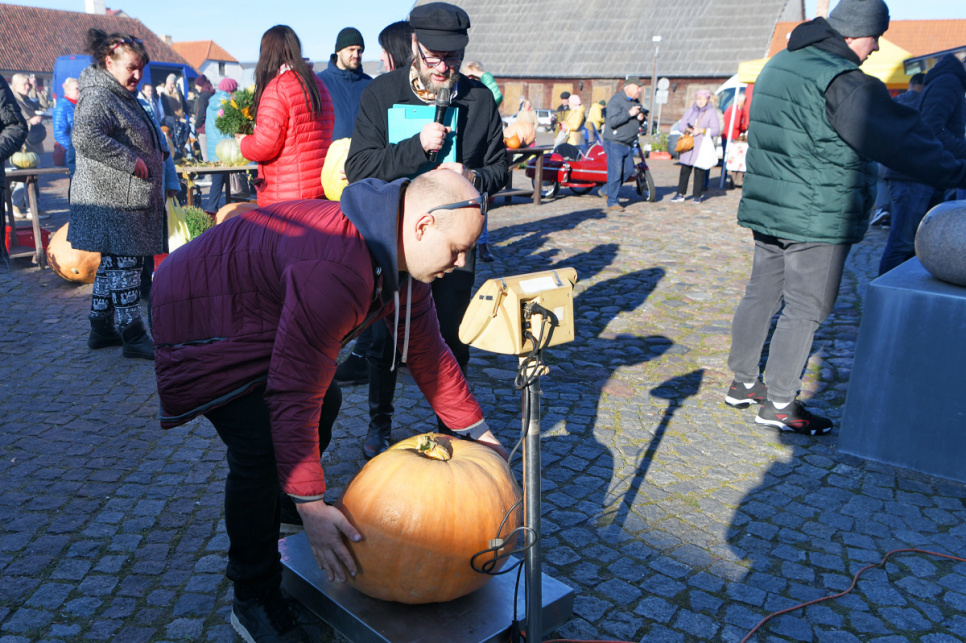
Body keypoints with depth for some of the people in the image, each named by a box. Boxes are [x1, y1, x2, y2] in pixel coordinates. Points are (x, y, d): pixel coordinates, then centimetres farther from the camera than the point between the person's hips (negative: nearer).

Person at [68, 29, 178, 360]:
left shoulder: (122, 96, 20)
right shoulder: (97, 97, -14)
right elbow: (85, 136, -30)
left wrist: (154, 156, 18)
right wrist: (131, 161, -25)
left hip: (127, 197, 10)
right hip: (114, 199, -10)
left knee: (111, 262, 15)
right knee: (125, 264, -6)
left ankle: (101, 328, 24)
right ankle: (133, 337, 0)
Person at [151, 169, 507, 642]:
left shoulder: (400, 253, -7)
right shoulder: (337, 270, -39)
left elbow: (427, 352, 4)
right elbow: (295, 393, -37)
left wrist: (479, 433, 8)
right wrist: (312, 507, -32)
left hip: (256, 311, 10)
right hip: (200, 318, -10)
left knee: (326, 403, 17)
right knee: (261, 451, -19)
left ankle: (266, 517, 41)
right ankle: (255, 601, 3)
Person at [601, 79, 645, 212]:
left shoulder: (636, 101, 12)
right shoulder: (616, 100, -14)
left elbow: (637, 121, 22)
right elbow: (612, 121, -25)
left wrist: (641, 118, -1)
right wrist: (629, 114, -28)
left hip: (628, 144, 9)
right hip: (615, 143, -9)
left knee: (628, 169, 11)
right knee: (615, 172, -8)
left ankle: (607, 190, 26)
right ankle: (612, 202, 0)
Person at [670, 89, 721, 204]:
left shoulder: (712, 112, 1)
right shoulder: (690, 110, 15)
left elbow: (716, 130, -5)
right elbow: (681, 124, 12)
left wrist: (702, 130, -15)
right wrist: (687, 129, -9)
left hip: (703, 145, -4)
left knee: (700, 171, -5)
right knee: (684, 169, -1)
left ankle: (698, 195, 4)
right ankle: (680, 194, 3)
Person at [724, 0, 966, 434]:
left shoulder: (778, 65, 12)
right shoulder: (842, 83, -17)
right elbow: (900, 140, -19)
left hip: (767, 208, 9)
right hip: (816, 219, -9)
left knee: (761, 295, 15)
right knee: (805, 309, 0)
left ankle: (743, 383, 26)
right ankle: (778, 405, 8)